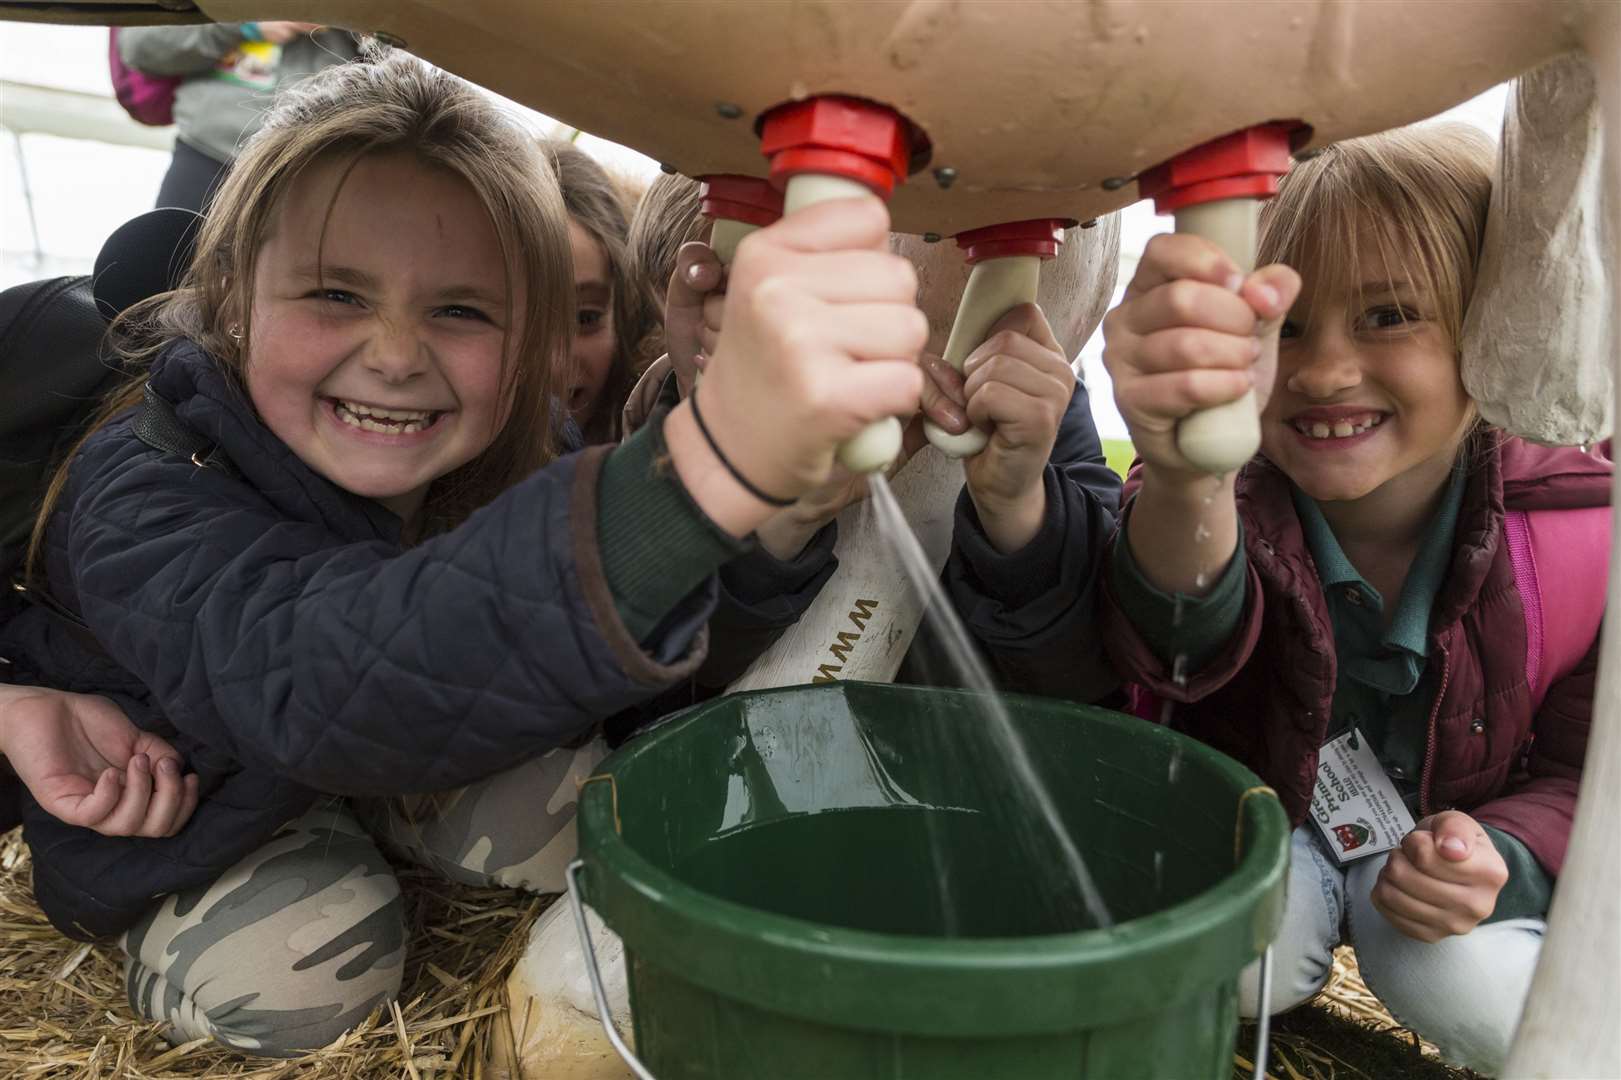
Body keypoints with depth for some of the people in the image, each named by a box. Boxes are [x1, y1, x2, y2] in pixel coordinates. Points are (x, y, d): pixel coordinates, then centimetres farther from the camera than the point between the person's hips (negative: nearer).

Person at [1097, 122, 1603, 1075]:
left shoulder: (1581, 525, -20)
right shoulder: (1233, 503, -27)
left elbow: (1585, 768, -5)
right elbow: (1183, 645, -52)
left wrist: (1502, 858, -27)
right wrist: (1184, 484, -76)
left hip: (1445, 829, 2)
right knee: (1247, 963, -27)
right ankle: (1310, 917, 8)